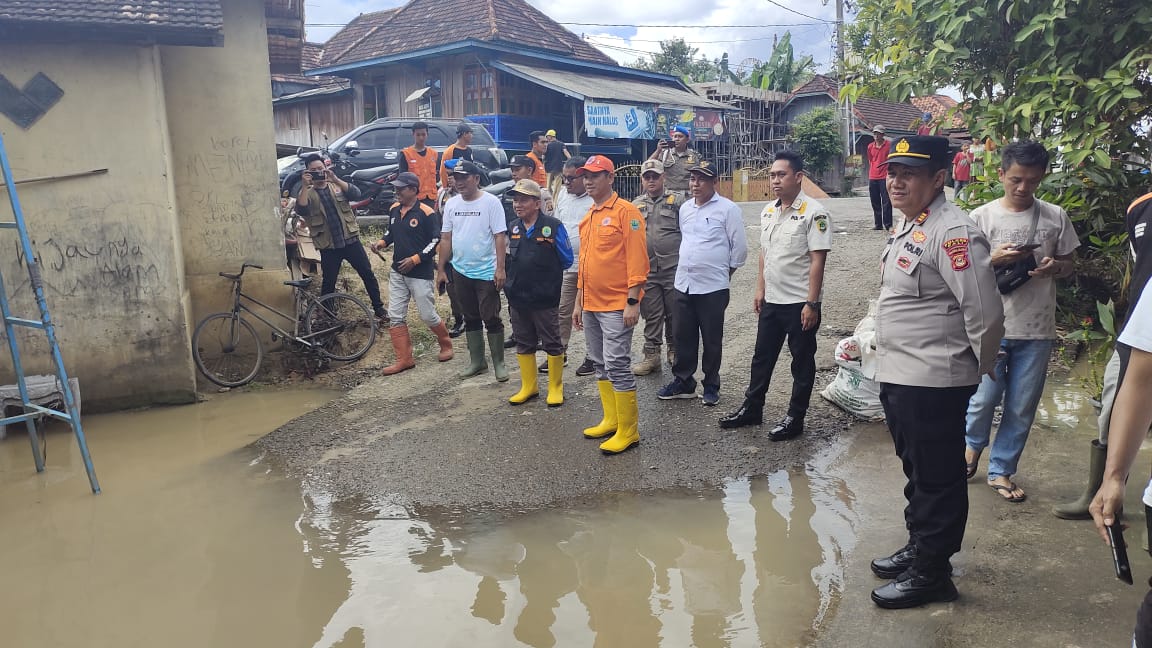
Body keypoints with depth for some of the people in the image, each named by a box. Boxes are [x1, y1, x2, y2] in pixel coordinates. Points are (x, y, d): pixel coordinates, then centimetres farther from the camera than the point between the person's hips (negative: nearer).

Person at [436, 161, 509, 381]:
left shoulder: (491, 202, -9)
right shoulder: (451, 204, 6)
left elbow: (500, 237, -11)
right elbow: (446, 239, 10)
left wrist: (500, 268, -17)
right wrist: (441, 269, 8)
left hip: (486, 272, -5)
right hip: (461, 272, 5)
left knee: (491, 319, 0)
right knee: (471, 319, 14)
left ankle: (499, 363, 11)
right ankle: (477, 361, 26)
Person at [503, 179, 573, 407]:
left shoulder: (553, 226, -10)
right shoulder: (513, 228, 7)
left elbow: (566, 260, -4)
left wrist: (545, 272, 1)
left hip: (545, 299, -5)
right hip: (517, 298, 6)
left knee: (552, 344, 6)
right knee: (523, 344, 13)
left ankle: (556, 388, 19)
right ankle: (528, 386, 26)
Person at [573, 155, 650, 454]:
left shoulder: (626, 212, -9)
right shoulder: (587, 218, 16)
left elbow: (637, 260, -14)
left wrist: (632, 301, -19)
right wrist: (579, 303, 19)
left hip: (617, 305, -8)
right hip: (591, 305, 8)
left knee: (617, 365, -8)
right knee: (600, 364, 13)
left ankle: (628, 431, 1)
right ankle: (611, 420, 25)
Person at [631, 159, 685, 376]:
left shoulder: (677, 201, 1)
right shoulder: (636, 205, 12)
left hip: (673, 268, -3)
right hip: (647, 269, 3)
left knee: (675, 313, 6)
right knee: (651, 315, 7)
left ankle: (674, 351, 22)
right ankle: (652, 355, 16)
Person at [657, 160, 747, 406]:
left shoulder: (728, 209, -8)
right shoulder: (685, 208, 10)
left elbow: (740, 247, -5)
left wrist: (725, 272, 2)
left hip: (713, 287, -5)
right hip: (683, 284, 5)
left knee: (712, 340, 7)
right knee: (683, 337, 11)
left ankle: (711, 386, 20)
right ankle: (683, 382, 24)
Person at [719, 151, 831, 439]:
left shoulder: (813, 213, -15)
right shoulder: (768, 212, 8)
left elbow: (818, 261, -17)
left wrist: (811, 303, -19)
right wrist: (760, 290, 14)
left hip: (800, 303, -7)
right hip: (771, 300, 7)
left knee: (802, 361, 7)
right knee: (762, 356, 16)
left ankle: (795, 417, 18)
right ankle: (752, 408, 29)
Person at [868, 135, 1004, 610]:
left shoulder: (952, 233, -19)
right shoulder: (907, 227, 11)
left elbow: (984, 313, -20)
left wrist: (977, 371, -7)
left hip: (933, 382, -9)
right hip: (897, 375, 9)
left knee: (937, 478, 6)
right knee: (916, 469, 22)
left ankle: (931, 572, 20)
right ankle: (918, 548, 38)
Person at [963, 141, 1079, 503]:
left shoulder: (1055, 217, 2)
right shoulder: (982, 217, -4)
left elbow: (1069, 265, 11)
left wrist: (1054, 267, -12)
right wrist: (994, 260, -19)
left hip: (1037, 330, 2)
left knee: (1022, 408, 8)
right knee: (984, 399, 4)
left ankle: (1001, 470, 26)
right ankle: (974, 445, 36)